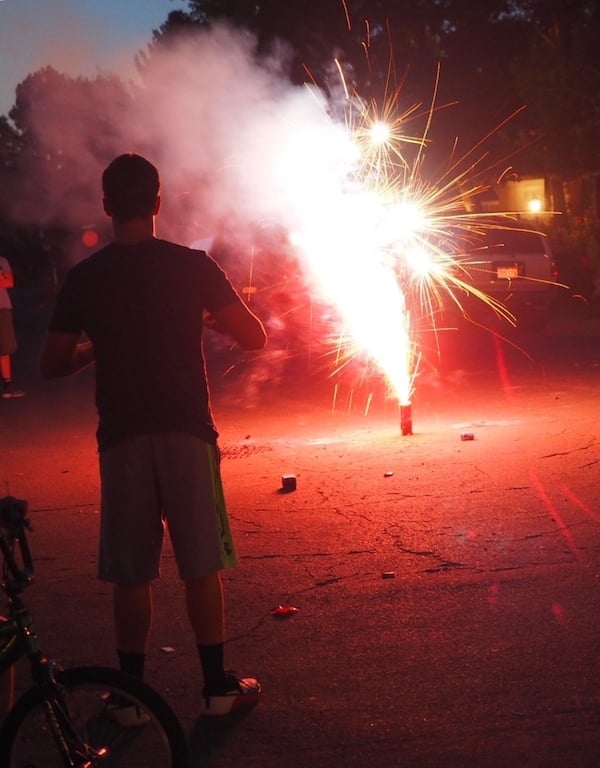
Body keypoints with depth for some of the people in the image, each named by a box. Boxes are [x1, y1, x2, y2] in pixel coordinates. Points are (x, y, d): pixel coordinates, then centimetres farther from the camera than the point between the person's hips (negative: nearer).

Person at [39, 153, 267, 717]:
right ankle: (217, 686, 13)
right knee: (201, 563, 7)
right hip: (185, 431, -1)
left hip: (122, 437, 1)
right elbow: (254, 337, -3)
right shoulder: (193, 266, -4)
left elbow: (52, 365, 2)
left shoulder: (84, 277, -1)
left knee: (130, 571, 8)